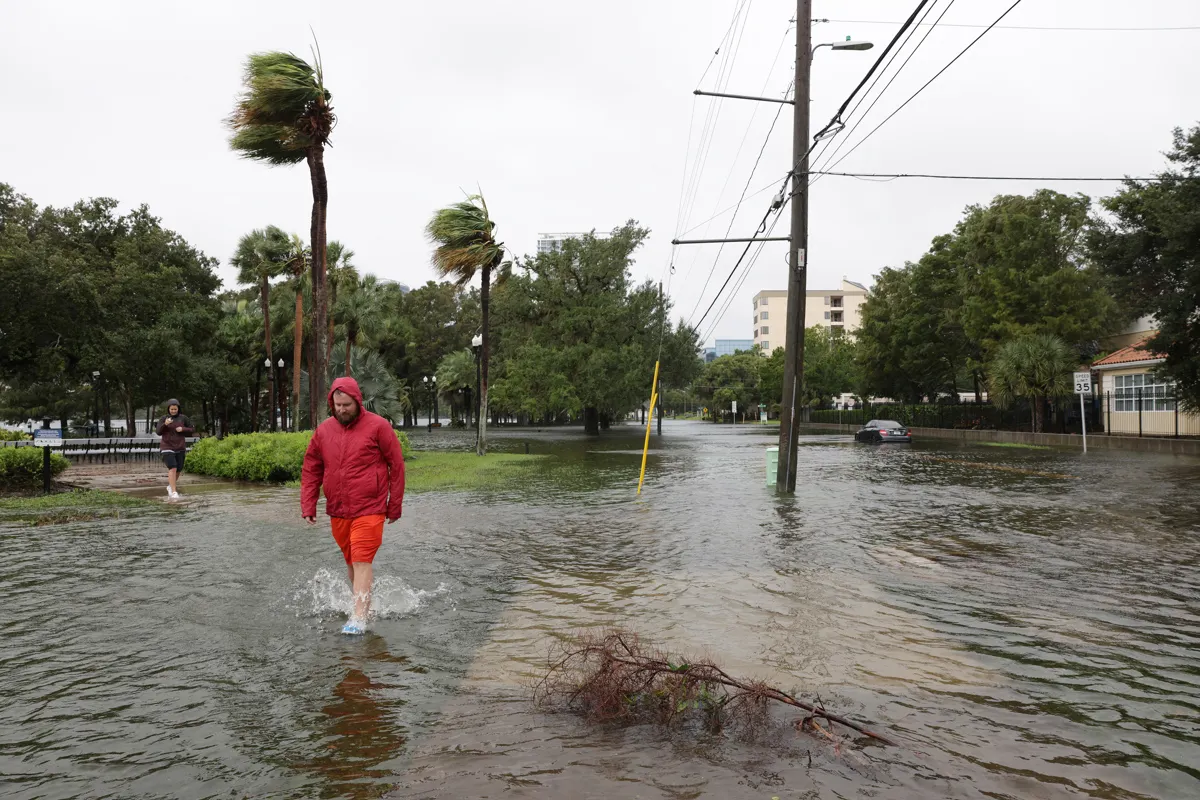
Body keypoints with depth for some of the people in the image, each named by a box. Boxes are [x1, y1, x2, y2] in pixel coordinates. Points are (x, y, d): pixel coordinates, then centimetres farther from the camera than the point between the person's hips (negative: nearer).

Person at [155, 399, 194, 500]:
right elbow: (158, 432, -12)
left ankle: (170, 486, 37)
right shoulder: (163, 419, -3)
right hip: (167, 447, -3)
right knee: (172, 468, -19)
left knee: (178, 469, 10)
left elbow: (192, 430, 4)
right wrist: (165, 424, -30)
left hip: (180, 448, 3)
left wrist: (183, 429, -14)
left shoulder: (183, 418, 1)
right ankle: (174, 492, -18)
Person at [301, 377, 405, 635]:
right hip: (337, 511, 5)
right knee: (350, 561, 15)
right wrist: (308, 506, 4)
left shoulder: (378, 426, -6)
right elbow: (311, 471, 12)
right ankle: (362, 603, 32)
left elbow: (396, 466, -3)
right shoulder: (323, 430, 7)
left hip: (369, 509, -5)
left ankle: (359, 618, -8)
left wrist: (395, 505, -3)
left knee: (362, 561, -10)